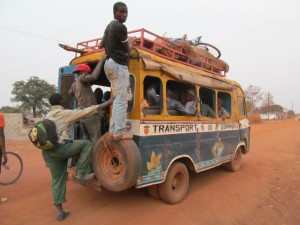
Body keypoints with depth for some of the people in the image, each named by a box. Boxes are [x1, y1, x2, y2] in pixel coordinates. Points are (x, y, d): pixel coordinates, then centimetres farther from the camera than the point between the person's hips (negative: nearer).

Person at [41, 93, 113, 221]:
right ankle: (80, 174, 6)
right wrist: (108, 103, 0)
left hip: (47, 151, 8)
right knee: (86, 144, 7)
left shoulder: (46, 117, 23)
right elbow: (88, 111, -5)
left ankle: (60, 212, 20)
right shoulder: (66, 114, -1)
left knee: (57, 180, 15)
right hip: (59, 148, -8)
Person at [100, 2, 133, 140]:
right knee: (121, 100, -10)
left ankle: (113, 129, 14)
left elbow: (101, 45, 28)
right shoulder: (120, 27, -11)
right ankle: (119, 132, -10)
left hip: (110, 62, 10)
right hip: (119, 65, -10)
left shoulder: (109, 26, 19)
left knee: (118, 99, 12)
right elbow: (127, 49, -3)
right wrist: (130, 44, 17)